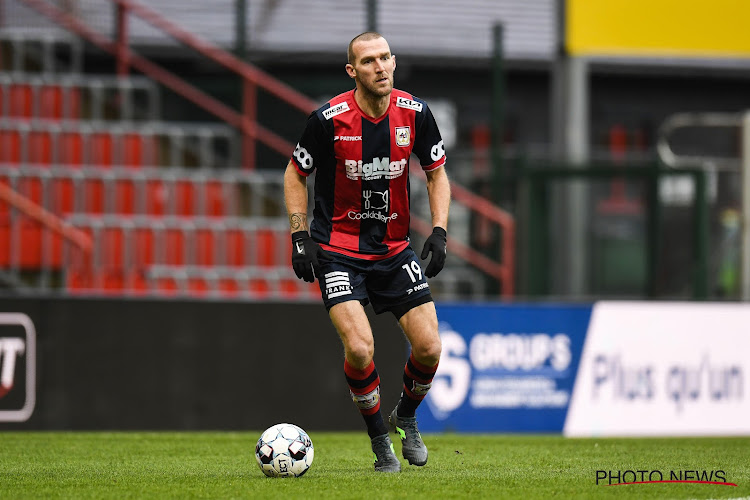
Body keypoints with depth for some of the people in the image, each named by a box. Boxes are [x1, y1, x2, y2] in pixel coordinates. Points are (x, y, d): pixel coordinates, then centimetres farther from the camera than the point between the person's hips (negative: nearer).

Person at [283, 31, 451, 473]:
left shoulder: (414, 113, -7)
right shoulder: (329, 119, -15)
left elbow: (437, 172, 8)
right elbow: (295, 175, 0)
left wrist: (439, 231, -5)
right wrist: (300, 237, -8)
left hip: (395, 248, 3)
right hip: (338, 250, -3)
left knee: (429, 348, -5)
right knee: (360, 349, -20)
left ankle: (406, 419, 26)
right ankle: (380, 441, 3)